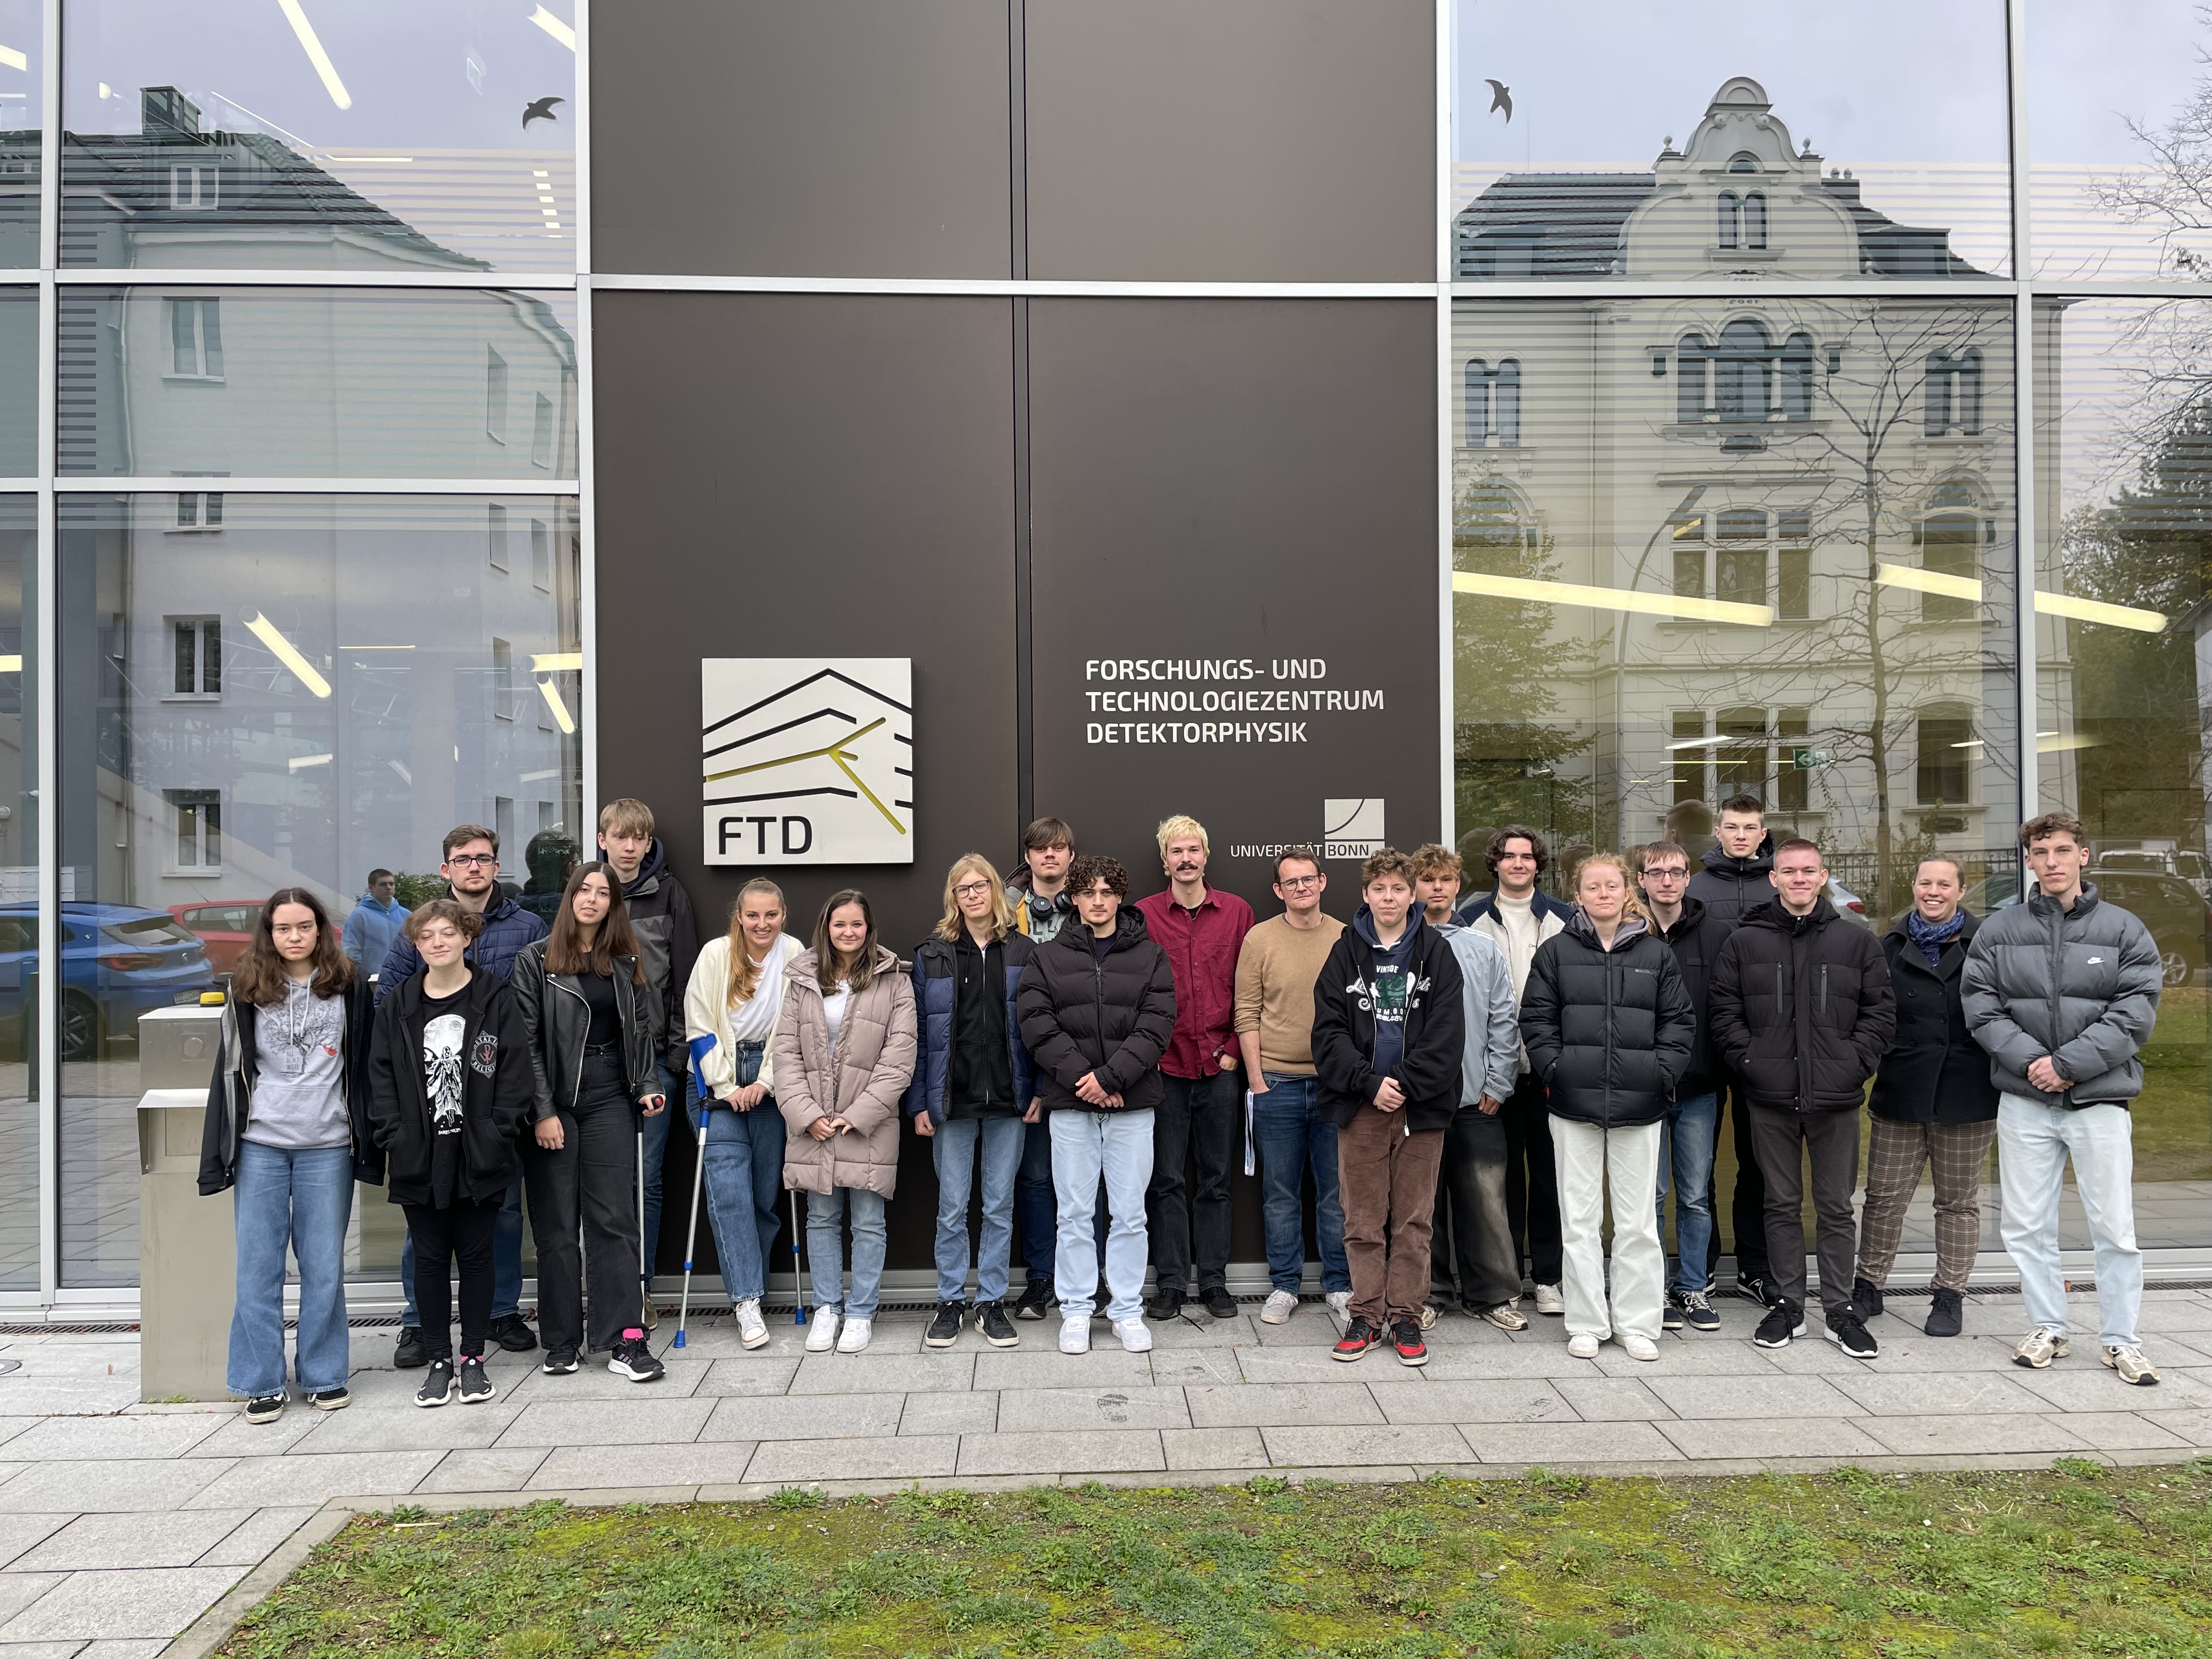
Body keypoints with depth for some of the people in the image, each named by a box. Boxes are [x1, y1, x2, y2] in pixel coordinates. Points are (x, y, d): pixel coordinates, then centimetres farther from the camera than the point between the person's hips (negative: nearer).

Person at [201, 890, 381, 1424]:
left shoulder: (350, 985, 2)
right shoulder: (248, 988, 4)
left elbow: (365, 1065, 5)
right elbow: (232, 1067, 7)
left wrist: (367, 1141, 1)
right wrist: (222, 1149, 3)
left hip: (328, 1145, -1)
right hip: (261, 1144, 1)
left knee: (324, 1266, 6)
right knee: (258, 1266, 4)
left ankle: (324, 1376, 18)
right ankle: (262, 1383, 15)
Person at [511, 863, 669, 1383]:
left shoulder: (627, 964, 9)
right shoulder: (536, 960, -2)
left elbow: (643, 1032, 15)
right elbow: (525, 1040, -5)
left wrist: (648, 1087, 2)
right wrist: (542, 1111, -10)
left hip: (610, 1103, 2)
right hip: (552, 1104, -2)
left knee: (615, 1220, 0)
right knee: (556, 1226, 5)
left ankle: (624, 1340, 2)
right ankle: (562, 1341, 16)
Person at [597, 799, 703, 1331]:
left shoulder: (669, 894, 4)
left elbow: (686, 974, 2)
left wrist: (681, 1049, -4)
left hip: (655, 1053, -1)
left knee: (647, 1177, 4)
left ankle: (641, 1287, 15)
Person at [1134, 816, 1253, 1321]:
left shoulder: (1237, 911, 4)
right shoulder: (1143, 914, 1)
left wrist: (1235, 1048, -1)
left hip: (1218, 1066, 1)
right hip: (1164, 1068, -1)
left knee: (1215, 1179, 9)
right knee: (1167, 1179, 4)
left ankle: (1213, 1281, 19)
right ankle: (1171, 1282, 15)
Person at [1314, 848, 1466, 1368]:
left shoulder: (1435, 952, 4)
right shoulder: (1346, 952, 5)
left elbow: (1446, 1031, -3)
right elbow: (1329, 1030, -1)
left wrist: (1406, 1085, -12)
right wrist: (1370, 1083, -12)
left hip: (1421, 1105, 0)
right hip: (1359, 1107, 0)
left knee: (1414, 1220, 6)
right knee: (1363, 1220, 5)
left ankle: (1406, 1316, 17)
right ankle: (1367, 1316, 17)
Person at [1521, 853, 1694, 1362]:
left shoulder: (1656, 953, 7)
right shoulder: (1556, 952, 4)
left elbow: (1679, 1021, 8)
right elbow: (1536, 1017, 3)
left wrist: (1662, 1071, -3)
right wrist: (1554, 1067, -7)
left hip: (1639, 1107, 1)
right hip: (1575, 1103, -1)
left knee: (1638, 1219, 6)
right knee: (1579, 1219, 5)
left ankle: (1636, 1323, 18)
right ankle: (1586, 1324, 15)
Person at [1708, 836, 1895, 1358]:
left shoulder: (1857, 942, 5)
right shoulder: (1743, 943, 4)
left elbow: (1881, 1010, 5)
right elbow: (1723, 1012, 4)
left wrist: (1856, 1062, -6)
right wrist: (1750, 1059, -7)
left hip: (1836, 1098, 0)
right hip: (1771, 1098, 0)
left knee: (1836, 1208, 8)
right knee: (1782, 1206, 10)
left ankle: (1840, 1310, 18)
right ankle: (1786, 1305, 19)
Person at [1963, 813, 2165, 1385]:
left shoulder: (2124, 930, 2)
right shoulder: (1998, 931, 5)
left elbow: (2136, 1012, -6)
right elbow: (1980, 1006, 0)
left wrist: (2068, 1063, -15)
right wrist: (2029, 1059, -14)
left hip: (2100, 1099, -1)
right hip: (2023, 1101, 2)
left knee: (2115, 1227, 3)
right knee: (2027, 1225, 7)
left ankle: (2120, 1339, 17)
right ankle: (2047, 1328, 22)